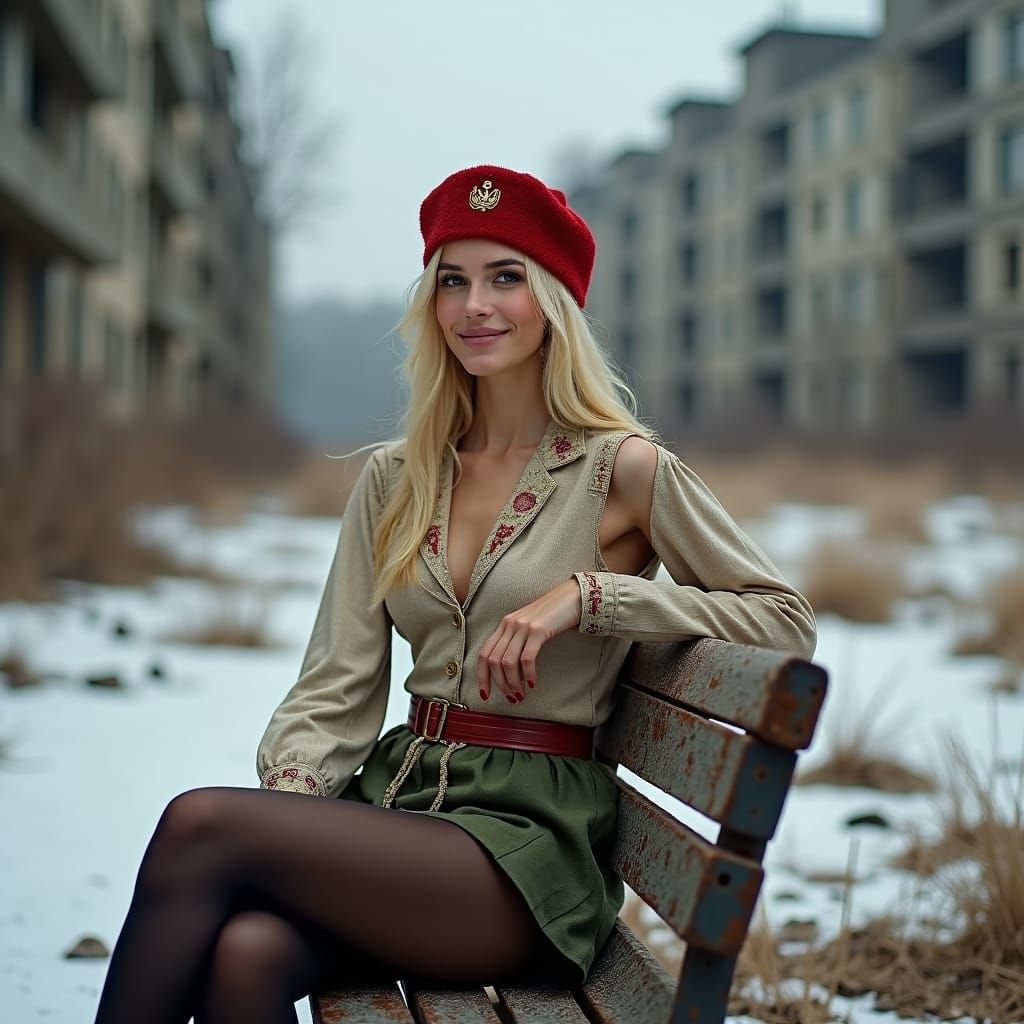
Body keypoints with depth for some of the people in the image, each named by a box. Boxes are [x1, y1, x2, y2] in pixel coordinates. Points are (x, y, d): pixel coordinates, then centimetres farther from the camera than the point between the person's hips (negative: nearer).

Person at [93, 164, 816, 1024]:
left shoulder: (622, 469, -1)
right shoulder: (393, 480, 13)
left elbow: (788, 622, -3)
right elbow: (336, 689, 8)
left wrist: (587, 593, -13)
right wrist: (290, 803, -13)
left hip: (530, 834, -4)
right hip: (397, 794, 4)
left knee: (202, 826, -26)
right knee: (244, 954, -32)